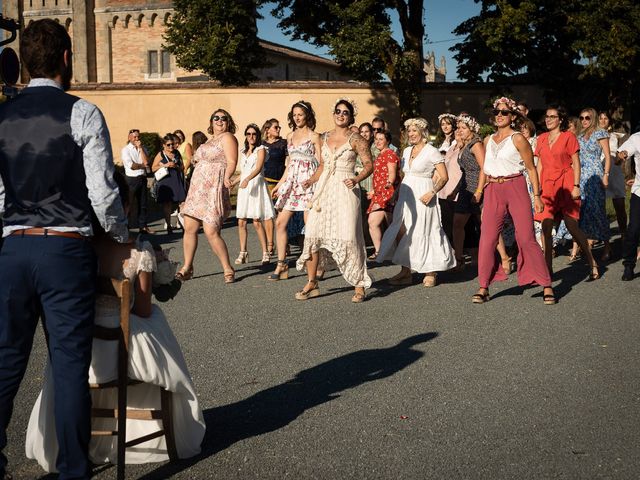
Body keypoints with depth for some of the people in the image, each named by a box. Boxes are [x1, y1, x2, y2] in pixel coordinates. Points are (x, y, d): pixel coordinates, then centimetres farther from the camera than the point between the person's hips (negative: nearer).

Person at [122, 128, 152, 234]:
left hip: (143, 178, 5)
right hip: (131, 179, -5)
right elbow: (131, 165, -13)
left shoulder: (143, 149, 13)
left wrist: (140, 148, -5)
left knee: (143, 204, 8)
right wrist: (143, 165, -4)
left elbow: (146, 162, -4)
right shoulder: (125, 150, -2)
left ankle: (143, 226, 14)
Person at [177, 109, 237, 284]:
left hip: (214, 190, -8)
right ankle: (187, 268, 12)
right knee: (189, 228, 3)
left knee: (211, 232, -15)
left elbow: (231, 162, -15)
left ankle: (228, 270, -3)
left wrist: (227, 177, -32)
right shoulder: (210, 141, 24)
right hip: (197, 189, 8)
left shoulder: (227, 137, -2)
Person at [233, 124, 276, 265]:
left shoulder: (261, 149, 0)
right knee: (241, 222, -1)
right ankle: (243, 253, 5)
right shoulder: (243, 152, 19)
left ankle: (265, 253, -5)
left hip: (256, 186, -6)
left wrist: (247, 179, -30)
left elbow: (258, 168, -16)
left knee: (257, 222, -11)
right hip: (243, 188, 6)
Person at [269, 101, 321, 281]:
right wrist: (280, 184, 20)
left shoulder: (314, 136, -1)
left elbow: (320, 164, -4)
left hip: (308, 182, -6)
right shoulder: (290, 136, 16)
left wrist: (311, 180, -19)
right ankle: (282, 265, 6)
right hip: (291, 182, 6)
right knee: (280, 223, 0)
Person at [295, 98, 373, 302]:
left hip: (345, 191, -5)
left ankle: (359, 287, 0)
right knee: (312, 235, 0)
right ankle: (312, 283, 11)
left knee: (348, 237, -10)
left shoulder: (356, 139, -1)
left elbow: (369, 165, -4)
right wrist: (311, 180, 7)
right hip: (324, 190, 5)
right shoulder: (325, 138, 15)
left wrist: (357, 179, -21)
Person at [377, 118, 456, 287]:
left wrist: (432, 193, -19)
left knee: (424, 234, -4)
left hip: (422, 197, -6)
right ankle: (405, 272, 8)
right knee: (401, 233, 1)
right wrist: (398, 192, 11)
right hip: (405, 196, 7)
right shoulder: (407, 151, 15)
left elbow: (444, 177, -8)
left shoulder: (432, 151, -5)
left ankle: (430, 273, 7)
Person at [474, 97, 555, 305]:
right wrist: (480, 191, 15)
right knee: (487, 239, 0)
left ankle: (546, 286, 4)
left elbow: (531, 168, -2)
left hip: (516, 188, -4)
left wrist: (537, 196, -6)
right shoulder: (488, 140, 13)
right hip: (493, 191, 5)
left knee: (526, 238, -5)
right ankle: (483, 287, 8)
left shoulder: (517, 139, -3)